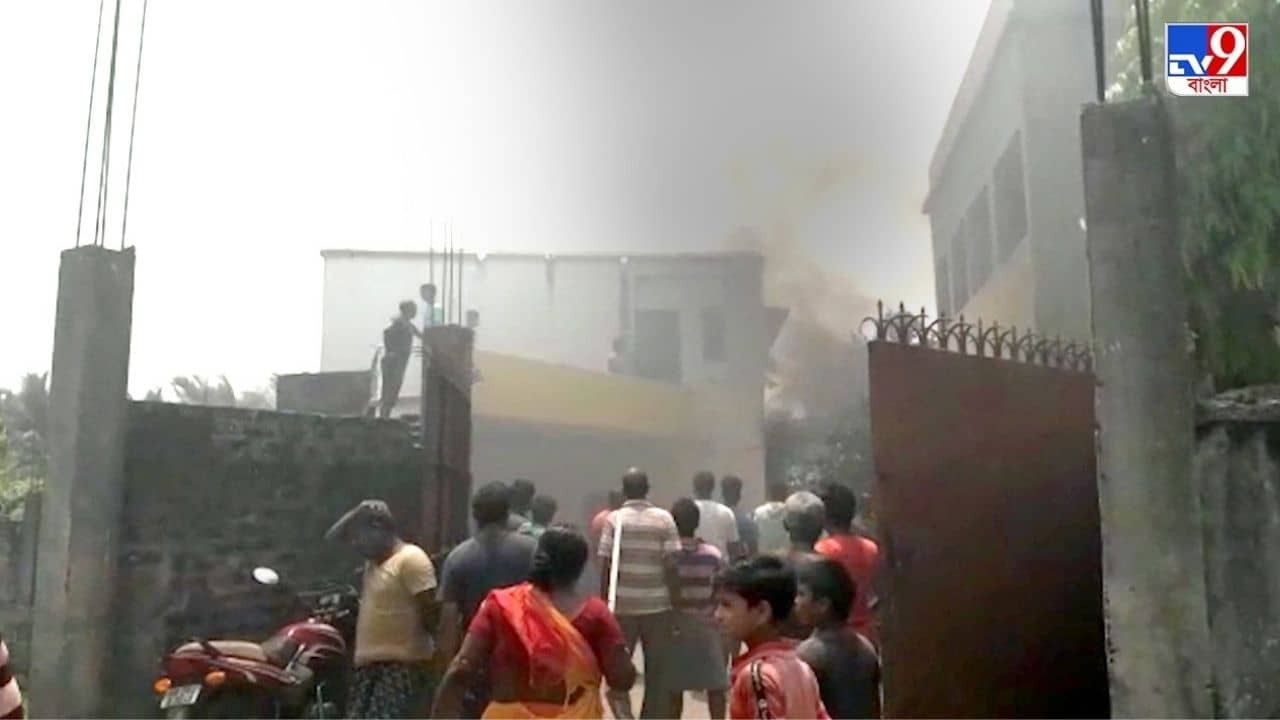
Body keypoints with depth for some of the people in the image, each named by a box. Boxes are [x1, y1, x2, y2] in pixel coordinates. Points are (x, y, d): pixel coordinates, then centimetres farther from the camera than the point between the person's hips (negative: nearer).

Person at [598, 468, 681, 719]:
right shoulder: (664, 519, -1)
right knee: (657, 671, 10)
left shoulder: (614, 519, -3)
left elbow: (606, 566, -6)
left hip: (622, 604, 0)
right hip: (657, 604, 1)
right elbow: (671, 566, -6)